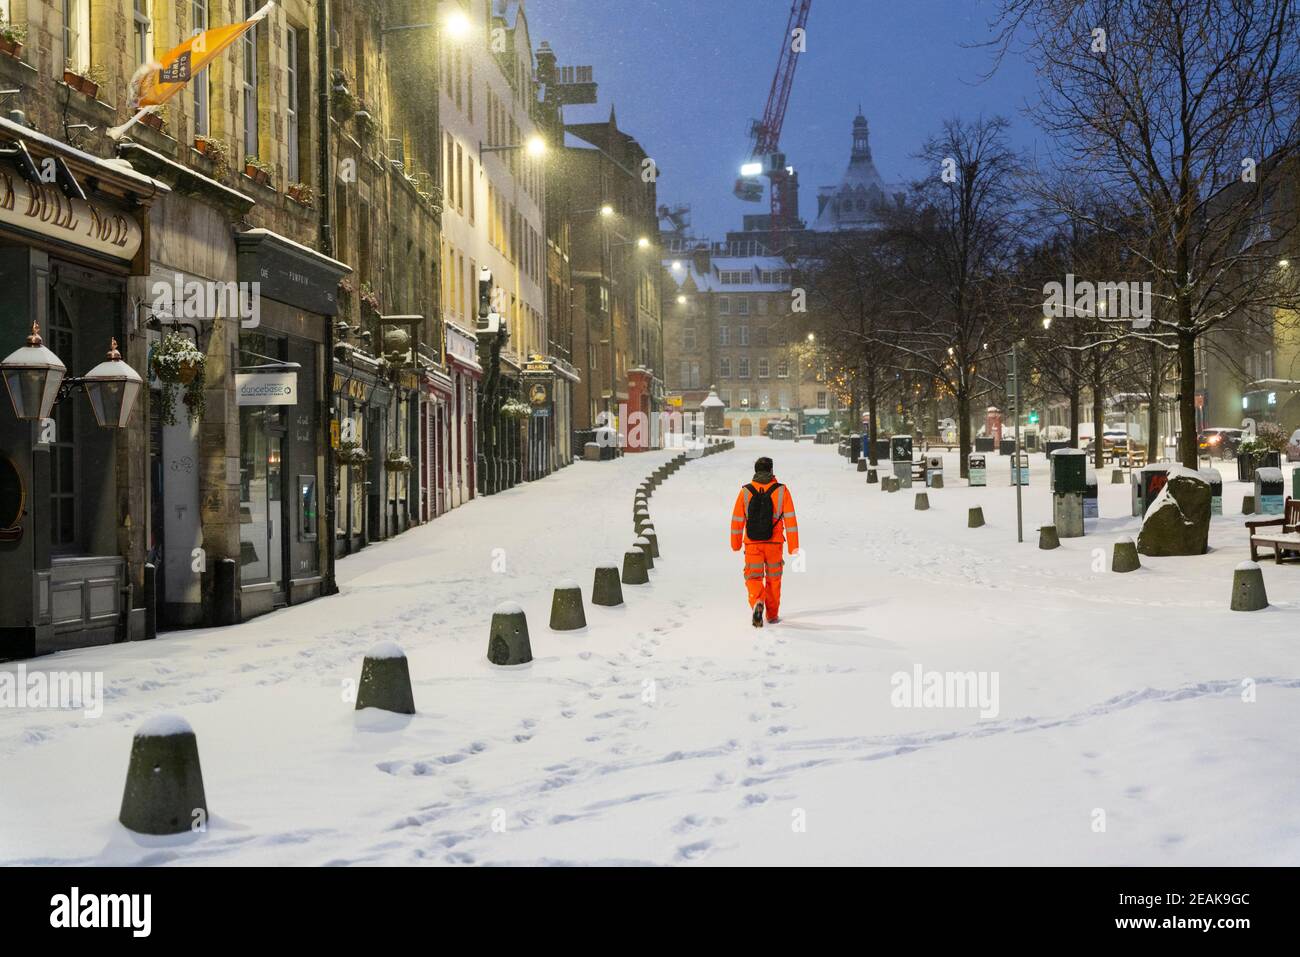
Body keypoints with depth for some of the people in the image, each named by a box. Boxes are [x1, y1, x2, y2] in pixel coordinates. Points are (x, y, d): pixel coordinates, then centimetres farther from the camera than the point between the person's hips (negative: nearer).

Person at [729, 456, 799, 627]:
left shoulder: (745, 491, -2)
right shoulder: (781, 491, -3)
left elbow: (737, 520, 2)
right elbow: (790, 519, -4)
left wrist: (736, 543, 15)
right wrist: (793, 546, 0)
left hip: (752, 543, 0)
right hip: (774, 543, 1)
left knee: (753, 577, 7)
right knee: (773, 579, 16)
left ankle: (757, 603, -22)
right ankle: (772, 615, 24)